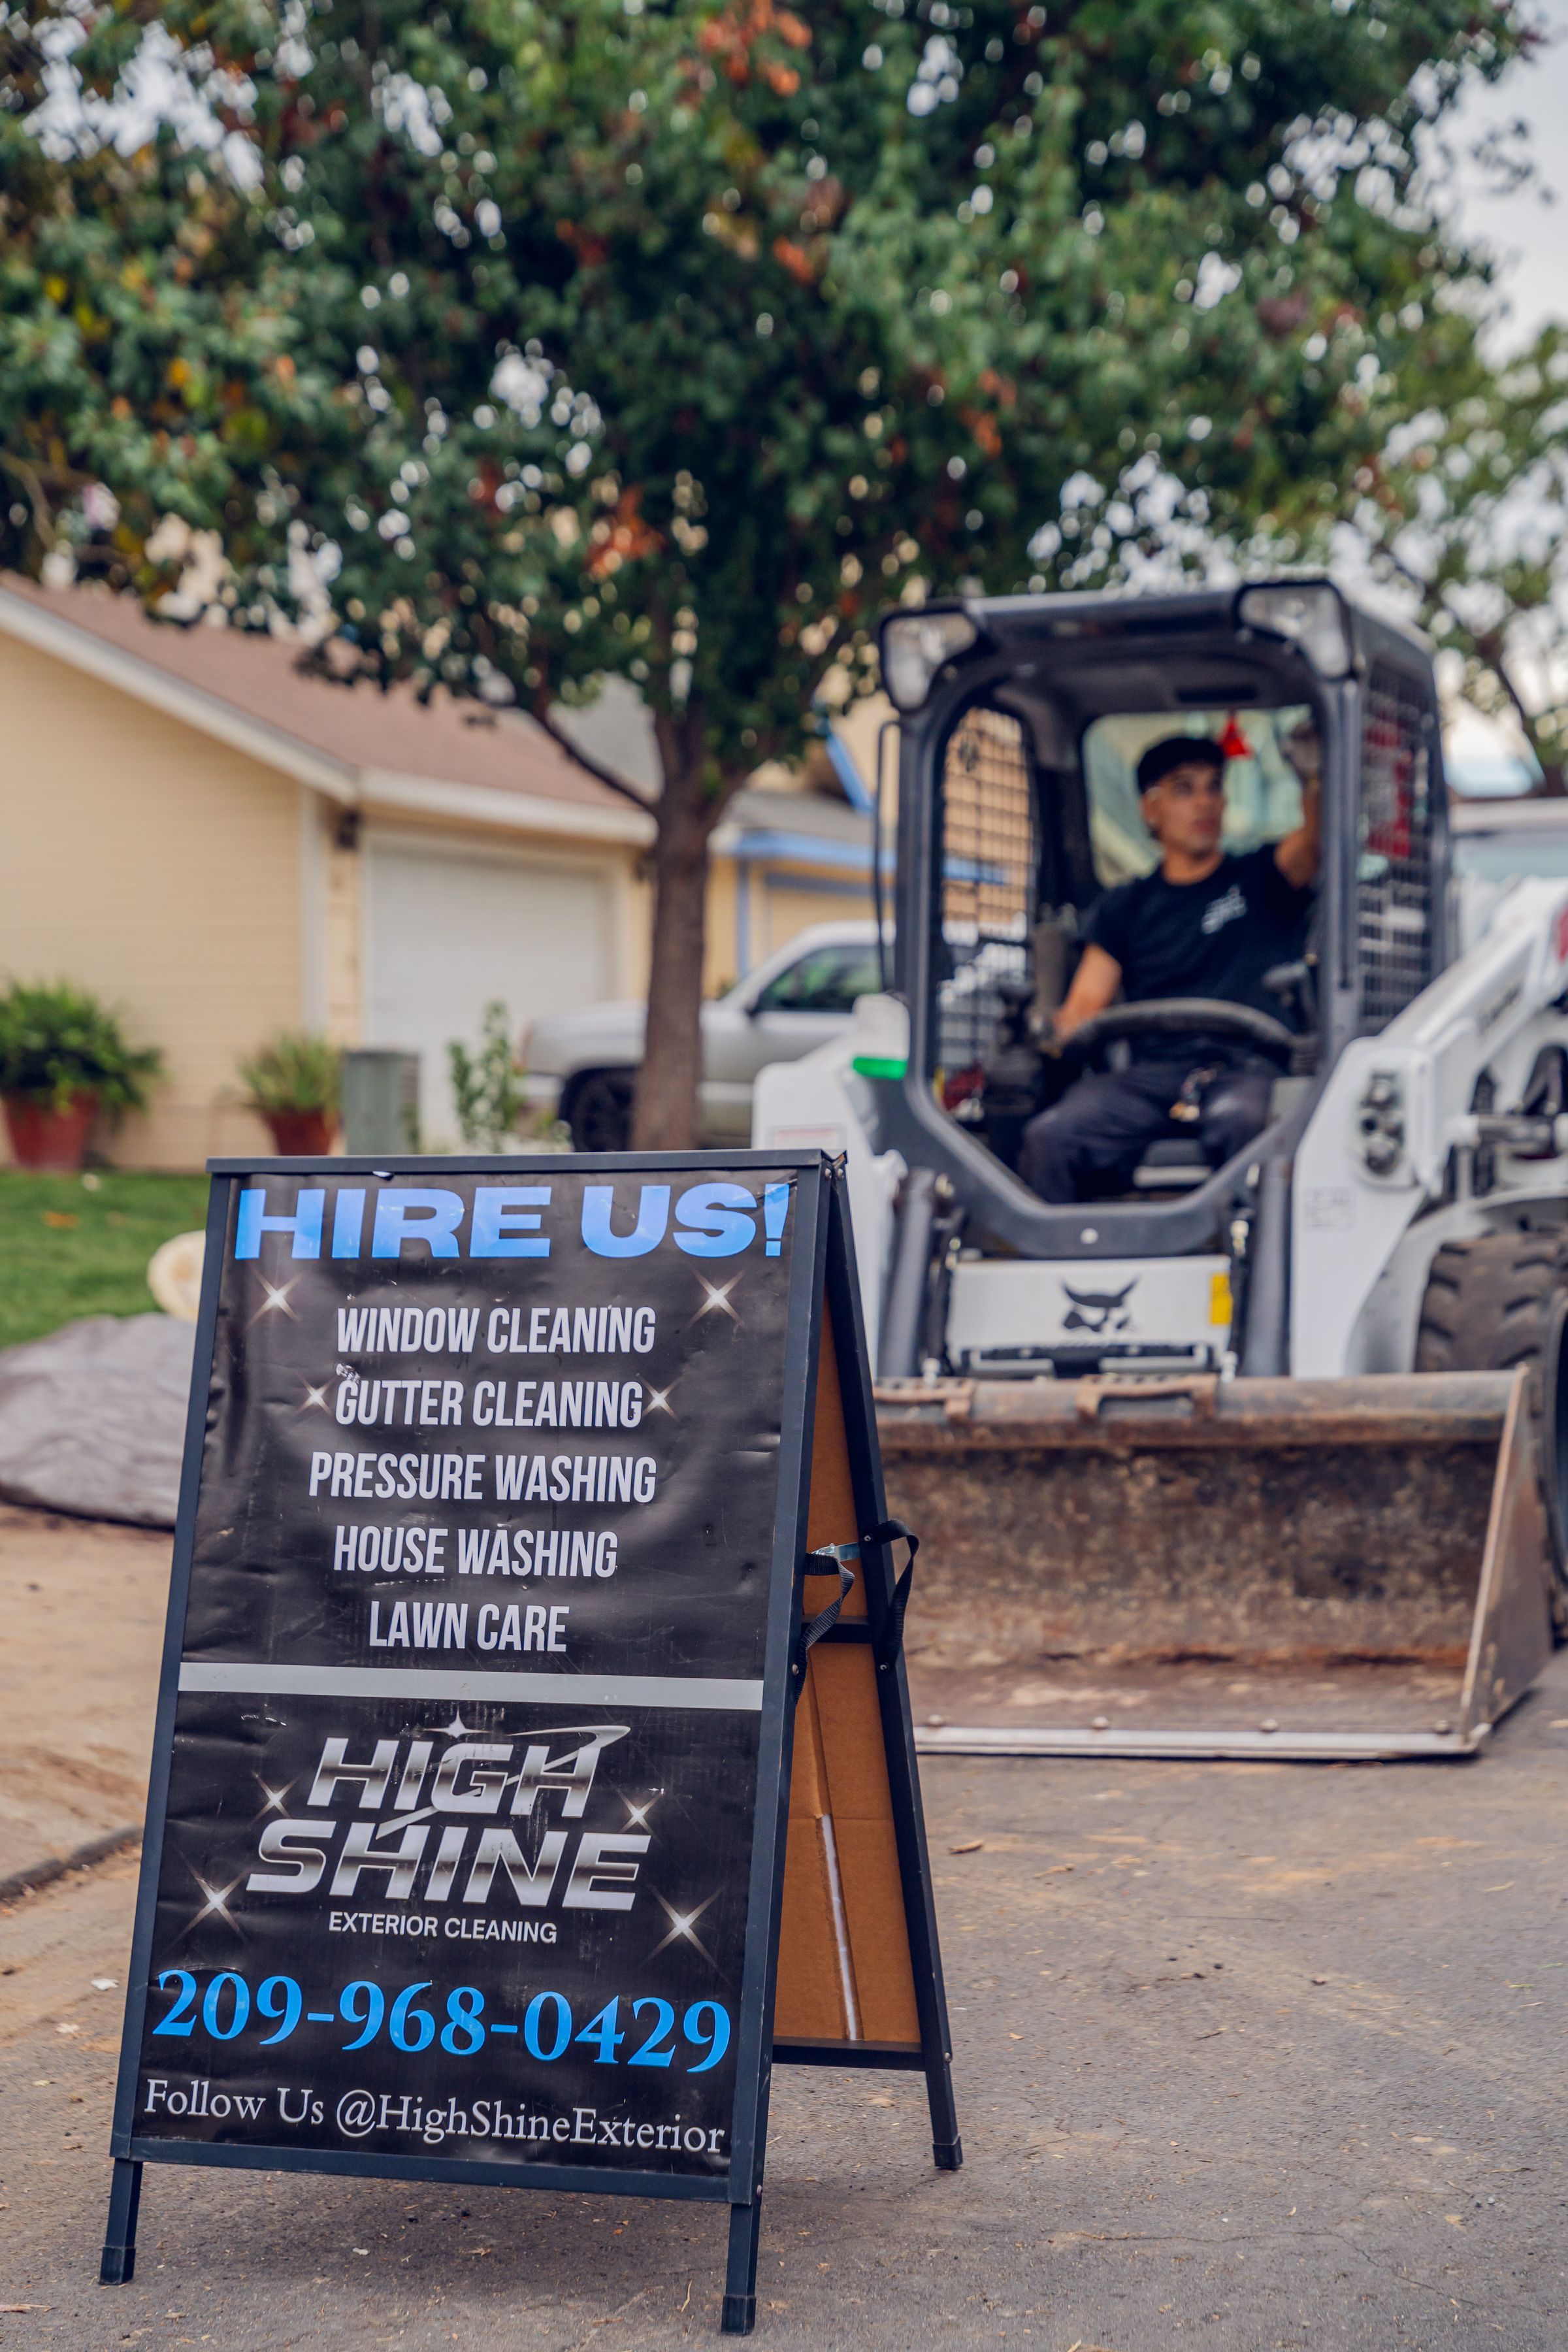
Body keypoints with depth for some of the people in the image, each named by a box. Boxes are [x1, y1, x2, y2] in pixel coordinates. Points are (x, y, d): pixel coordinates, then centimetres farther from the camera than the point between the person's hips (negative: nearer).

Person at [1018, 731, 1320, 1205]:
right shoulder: (1124, 908, 26)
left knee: (1238, 1119, -41)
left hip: (1247, 1067, -2)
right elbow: (1084, 1006, 18)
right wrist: (1062, 1031, -8)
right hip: (1151, 1073, 2)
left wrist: (1314, 780, -22)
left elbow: (1315, 845, 0)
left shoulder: (1260, 878, 22)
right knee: (1049, 1137, -29)